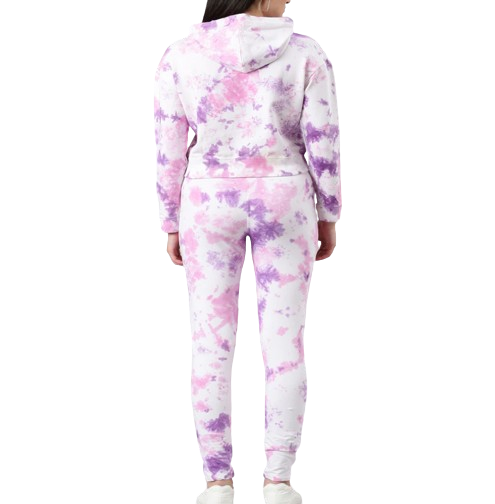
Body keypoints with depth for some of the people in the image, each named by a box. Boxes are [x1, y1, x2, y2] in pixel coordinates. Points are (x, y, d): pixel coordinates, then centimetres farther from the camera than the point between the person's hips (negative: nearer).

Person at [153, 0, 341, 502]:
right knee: (284, 345, 6)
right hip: (283, 204, 0)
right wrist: (329, 217, 6)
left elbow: (169, 153, -3)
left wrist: (172, 227, 8)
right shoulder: (305, 53, -6)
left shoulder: (180, 56, -4)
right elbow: (324, 144, -5)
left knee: (212, 346, 7)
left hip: (210, 206, 0)